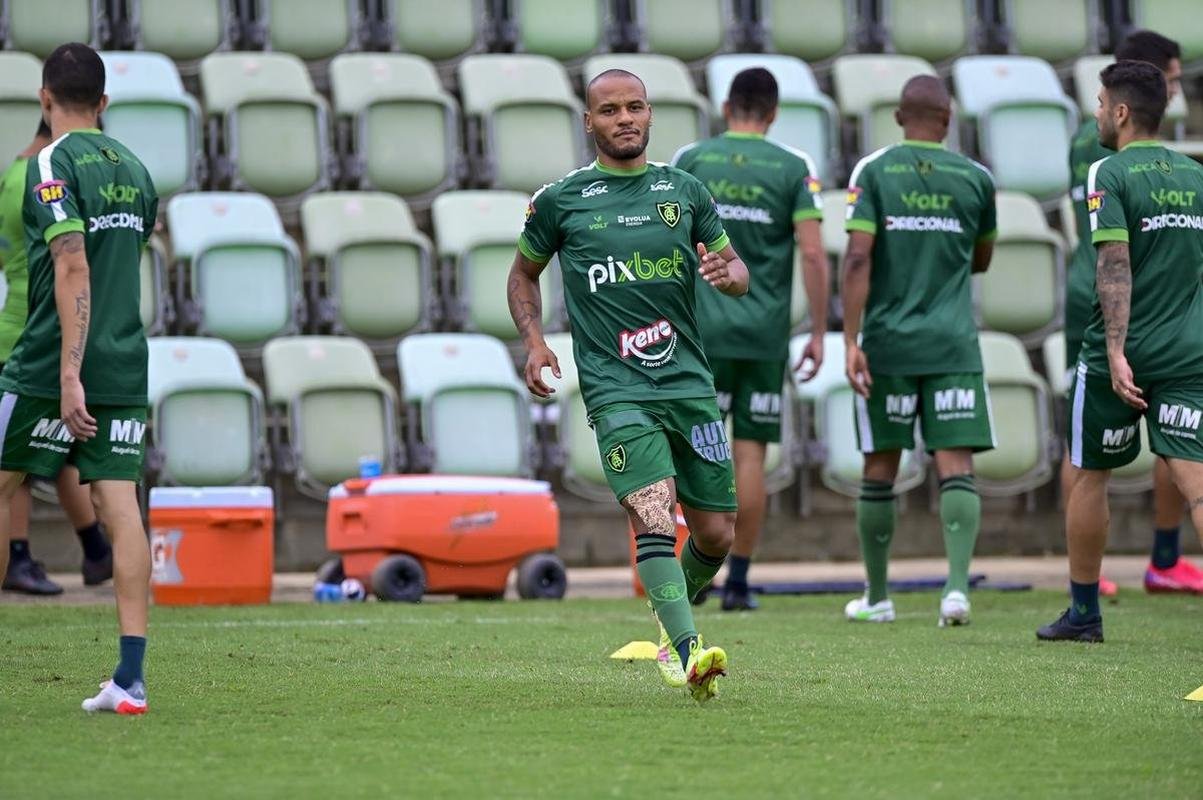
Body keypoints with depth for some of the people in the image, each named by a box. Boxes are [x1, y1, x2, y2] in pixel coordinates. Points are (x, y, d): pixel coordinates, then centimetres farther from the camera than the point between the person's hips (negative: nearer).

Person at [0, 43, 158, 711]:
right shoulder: (133, 169, 13)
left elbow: (74, 268, -19)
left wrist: (69, 372, -23)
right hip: (126, 368, 6)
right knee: (120, 507, -1)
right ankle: (131, 677, -7)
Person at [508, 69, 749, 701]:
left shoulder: (684, 191, 11)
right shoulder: (560, 200, 5)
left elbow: (736, 269, 19)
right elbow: (524, 273, 20)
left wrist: (727, 273, -6)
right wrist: (534, 342, 4)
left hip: (689, 382, 3)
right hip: (615, 388, -3)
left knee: (716, 535, 5)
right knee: (654, 516, -22)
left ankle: (672, 617, 35)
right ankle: (690, 653, -30)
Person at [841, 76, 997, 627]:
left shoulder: (873, 171, -2)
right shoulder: (975, 179, 5)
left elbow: (858, 258, -10)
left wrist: (850, 342, -10)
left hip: (888, 343, 0)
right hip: (954, 345, 0)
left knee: (880, 470, 9)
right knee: (956, 466, -3)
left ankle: (877, 596, 18)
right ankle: (957, 583, -21)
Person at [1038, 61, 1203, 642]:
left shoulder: (1109, 175, -7)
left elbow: (1115, 265, -17)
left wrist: (1116, 352, -22)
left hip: (1117, 355, -4)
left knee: (1088, 476, 14)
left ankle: (1083, 612, 25)